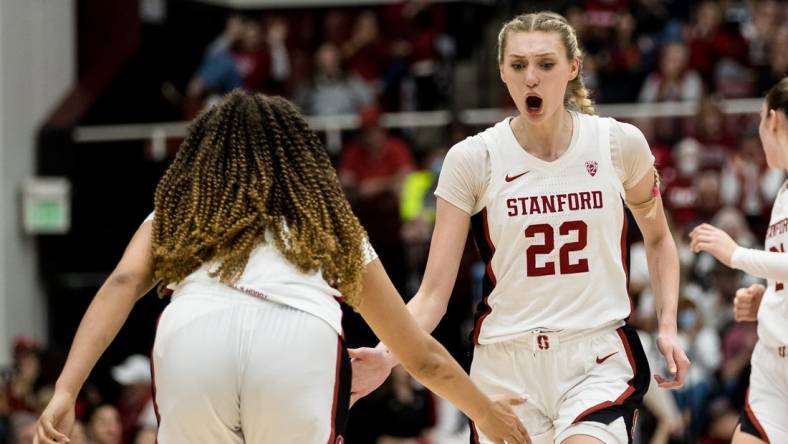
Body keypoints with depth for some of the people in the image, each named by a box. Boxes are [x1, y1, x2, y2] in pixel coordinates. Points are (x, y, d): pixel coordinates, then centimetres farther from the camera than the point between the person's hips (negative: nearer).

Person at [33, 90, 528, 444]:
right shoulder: (331, 222, 37)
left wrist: (65, 393, 3)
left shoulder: (176, 214, 34)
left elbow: (123, 282, 12)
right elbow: (423, 356, 43)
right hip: (302, 339, 0)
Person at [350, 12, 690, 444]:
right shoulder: (472, 158, -3)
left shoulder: (619, 143, 0)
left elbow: (658, 238, 19)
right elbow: (433, 294, -4)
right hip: (505, 364, 1)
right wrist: (386, 355, -22)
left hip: (597, 358, -1)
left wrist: (667, 326, 6)